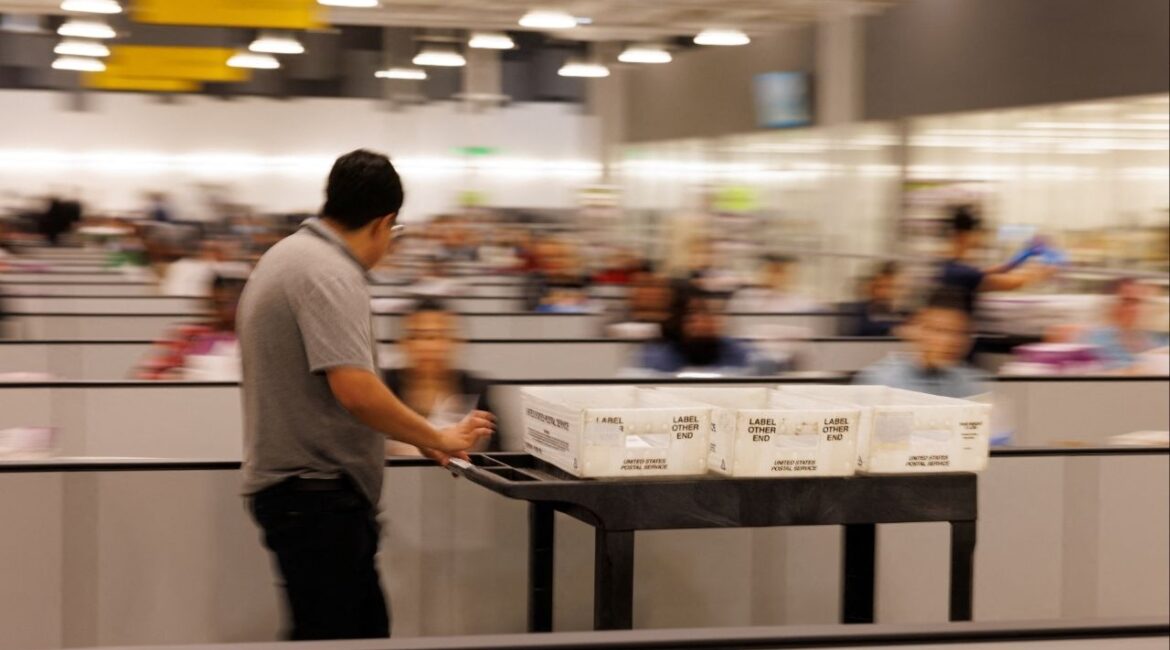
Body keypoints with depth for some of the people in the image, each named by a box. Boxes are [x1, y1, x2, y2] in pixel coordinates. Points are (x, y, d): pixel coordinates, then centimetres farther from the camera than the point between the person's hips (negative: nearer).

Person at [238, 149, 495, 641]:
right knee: (328, 636, -6)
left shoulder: (287, 255, 15)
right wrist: (438, 439, -14)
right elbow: (355, 389, -28)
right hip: (317, 490, -11)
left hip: (290, 484, 11)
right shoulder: (330, 275, -18)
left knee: (367, 631, 15)